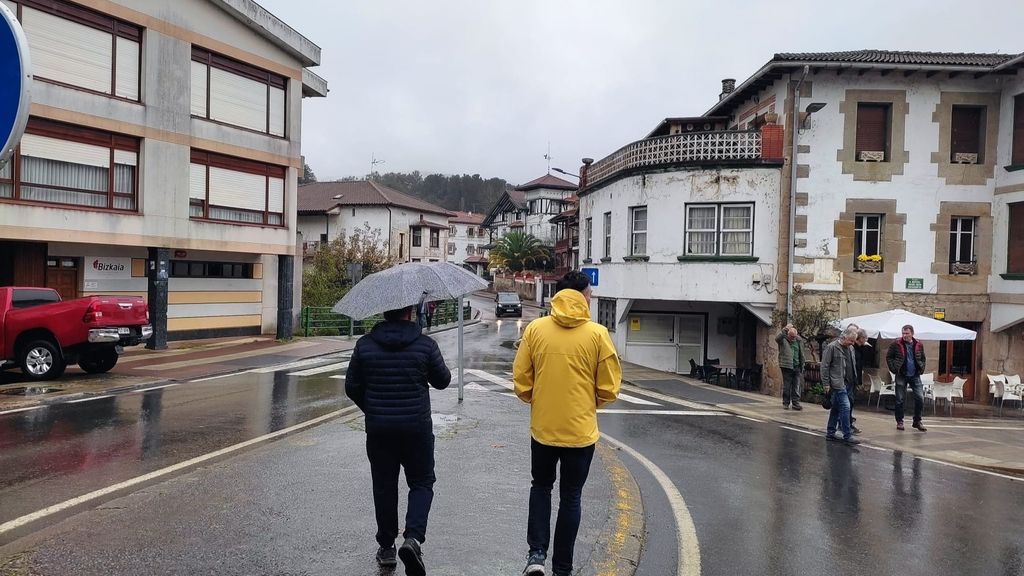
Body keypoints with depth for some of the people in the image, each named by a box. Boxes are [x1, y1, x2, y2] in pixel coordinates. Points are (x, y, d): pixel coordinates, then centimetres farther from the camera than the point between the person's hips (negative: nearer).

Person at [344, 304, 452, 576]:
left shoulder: (365, 345, -2)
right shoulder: (425, 344, -8)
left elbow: (352, 387, 5)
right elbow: (442, 381, 3)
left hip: (378, 429, 2)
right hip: (417, 428, -2)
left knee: (384, 486, 14)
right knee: (421, 483, 12)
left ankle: (386, 547, 23)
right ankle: (413, 536, -7)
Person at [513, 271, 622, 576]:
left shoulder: (535, 329, -5)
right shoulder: (597, 333, -9)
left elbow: (520, 379, -1)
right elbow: (609, 388, -5)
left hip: (542, 427, 1)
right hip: (581, 430, -1)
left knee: (541, 487, 23)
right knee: (570, 497, 14)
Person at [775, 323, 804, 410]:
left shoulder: (799, 341, 10)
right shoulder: (783, 340, -1)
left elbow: (801, 355, 16)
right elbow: (777, 338, -26)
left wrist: (802, 367, 14)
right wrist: (785, 329, -28)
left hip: (797, 367, 4)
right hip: (787, 366, -3)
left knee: (796, 387, 3)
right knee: (786, 386, 3)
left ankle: (796, 403, 7)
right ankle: (785, 403, 12)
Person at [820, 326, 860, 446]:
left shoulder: (851, 348, 13)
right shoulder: (832, 347, -10)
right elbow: (824, 366, -10)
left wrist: (854, 380, 16)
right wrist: (826, 384, -12)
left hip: (847, 383, 8)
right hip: (837, 383, -8)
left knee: (836, 408, 13)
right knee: (845, 407, -13)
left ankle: (830, 433, 21)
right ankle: (847, 435, -8)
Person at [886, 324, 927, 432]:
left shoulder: (919, 345, 3)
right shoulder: (896, 344, -6)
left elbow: (922, 358, 18)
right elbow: (888, 357, 1)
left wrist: (921, 368, 5)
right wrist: (894, 369, -7)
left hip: (915, 376, 3)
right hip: (901, 376, -2)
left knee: (920, 398, -2)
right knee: (900, 399, 2)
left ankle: (917, 421, 13)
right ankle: (899, 421, 14)